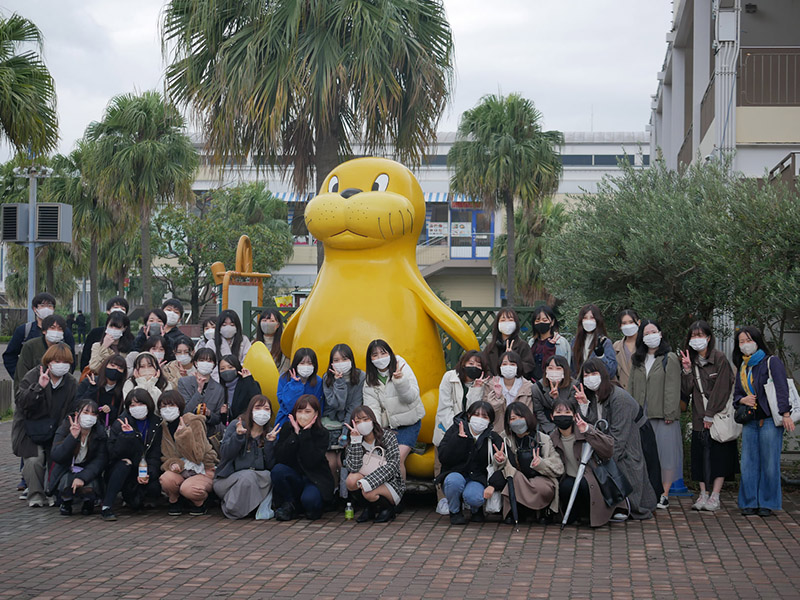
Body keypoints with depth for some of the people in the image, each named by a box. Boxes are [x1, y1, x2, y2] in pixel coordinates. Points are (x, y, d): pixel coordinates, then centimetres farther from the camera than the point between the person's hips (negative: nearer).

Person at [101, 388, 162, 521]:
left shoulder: (156, 423, 0)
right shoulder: (120, 423, -9)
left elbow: (156, 455, -2)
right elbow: (112, 454, -18)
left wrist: (148, 474, -17)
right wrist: (126, 435, -30)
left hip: (146, 470, 3)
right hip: (119, 471, -3)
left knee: (155, 488, -26)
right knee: (124, 463, -35)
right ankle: (106, 506, -33)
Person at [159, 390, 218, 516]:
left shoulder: (194, 422, -13)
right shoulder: (163, 427, 3)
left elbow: (197, 457, -18)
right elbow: (164, 456, 6)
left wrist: (184, 433, -26)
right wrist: (172, 464, -18)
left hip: (202, 471, -4)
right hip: (180, 471, 4)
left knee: (187, 488, -36)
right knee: (166, 479, -31)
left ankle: (200, 503, -1)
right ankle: (174, 501, 2)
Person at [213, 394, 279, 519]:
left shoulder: (270, 433, 9)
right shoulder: (236, 426, 1)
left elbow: (270, 465, -1)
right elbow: (224, 454, -10)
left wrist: (270, 442, -14)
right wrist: (238, 436, -23)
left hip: (259, 479, 3)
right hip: (228, 479, -2)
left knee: (268, 476, -29)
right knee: (247, 476, -34)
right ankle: (232, 510, -13)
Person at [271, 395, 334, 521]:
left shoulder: (321, 434, -8)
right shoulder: (287, 429, -1)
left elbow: (310, 463, -22)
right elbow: (280, 459, -13)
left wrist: (305, 434, -22)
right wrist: (295, 434, -19)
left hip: (315, 479, -3)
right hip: (293, 478, 3)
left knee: (309, 499, -34)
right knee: (278, 470, -28)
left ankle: (314, 508, 4)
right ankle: (289, 505, -7)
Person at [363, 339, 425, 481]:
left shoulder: (402, 367, -6)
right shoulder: (369, 381, 2)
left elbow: (412, 396, -14)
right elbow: (372, 407, -8)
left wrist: (400, 381, -32)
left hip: (409, 423, -3)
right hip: (387, 426, 3)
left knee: (398, 459, -19)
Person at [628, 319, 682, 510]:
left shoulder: (670, 358, -2)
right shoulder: (637, 360, 15)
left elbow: (672, 388, -7)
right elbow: (631, 387, 16)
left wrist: (670, 414, -12)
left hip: (663, 415, -5)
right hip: (641, 415, 5)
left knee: (665, 453, -3)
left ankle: (664, 494, 3)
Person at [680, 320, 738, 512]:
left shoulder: (719, 359, -9)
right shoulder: (690, 360, 8)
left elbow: (721, 390, -12)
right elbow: (687, 390, 2)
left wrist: (711, 415, -13)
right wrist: (687, 370, -11)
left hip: (718, 416, -5)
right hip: (699, 417, 5)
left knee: (719, 455, -3)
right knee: (700, 456, 3)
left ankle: (715, 497, -1)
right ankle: (703, 494, 8)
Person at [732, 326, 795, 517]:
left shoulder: (771, 362, -2)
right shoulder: (742, 367, 16)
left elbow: (781, 389, -11)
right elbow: (736, 394, 22)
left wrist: (786, 414, -20)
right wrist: (742, 399, -1)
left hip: (770, 420, -5)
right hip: (750, 422, 5)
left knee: (769, 463, -3)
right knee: (749, 463, 1)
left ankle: (767, 503, 5)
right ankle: (750, 503, 8)